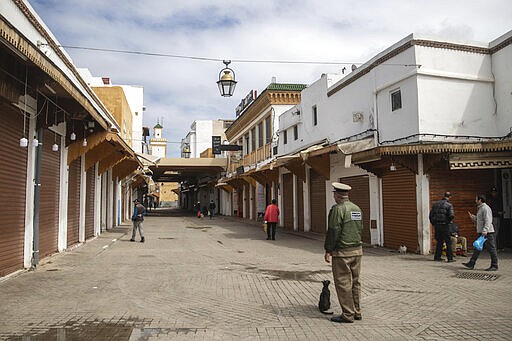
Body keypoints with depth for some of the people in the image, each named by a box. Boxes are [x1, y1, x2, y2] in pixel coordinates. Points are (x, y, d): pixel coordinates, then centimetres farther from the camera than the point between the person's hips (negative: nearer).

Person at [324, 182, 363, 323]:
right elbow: (360, 230, 16)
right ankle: (357, 312, 21)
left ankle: (348, 315, 3)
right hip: (357, 250, 8)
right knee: (355, 282, 14)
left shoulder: (338, 209, -14)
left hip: (342, 252, -8)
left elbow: (333, 232, -17)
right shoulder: (357, 208, 11)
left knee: (343, 284, -1)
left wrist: (328, 251, -10)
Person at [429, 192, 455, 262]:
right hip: (444, 225, -5)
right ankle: (450, 258, 2)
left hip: (436, 225, 5)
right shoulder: (449, 205, -4)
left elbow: (430, 215, 10)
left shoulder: (435, 204, 11)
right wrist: (448, 221, 0)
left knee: (439, 241, 16)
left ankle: (437, 257, 17)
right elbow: (451, 215, -18)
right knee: (448, 242, 4)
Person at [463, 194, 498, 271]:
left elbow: (488, 221, -21)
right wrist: (473, 218, 14)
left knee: (491, 249, -1)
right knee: (477, 249, 9)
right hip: (481, 233, 11)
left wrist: (485, 231, -28)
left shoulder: (485, 208, -12)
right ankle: (471, 264, 11)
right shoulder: (480, 208, 19)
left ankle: (494, 266, 6)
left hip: (488, 233, -10)